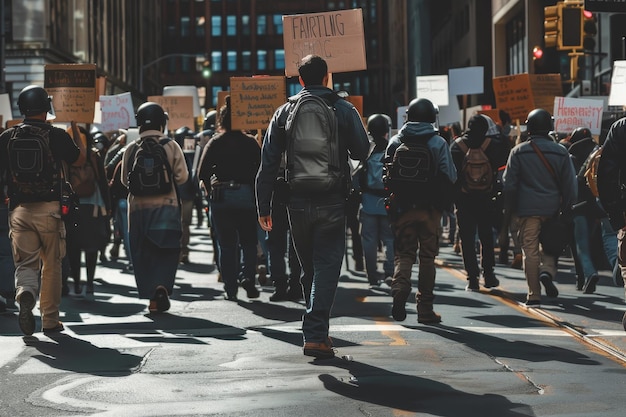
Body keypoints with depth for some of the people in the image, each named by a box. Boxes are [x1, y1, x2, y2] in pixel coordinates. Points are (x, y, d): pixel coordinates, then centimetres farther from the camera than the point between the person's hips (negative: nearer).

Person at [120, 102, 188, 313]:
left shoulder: (131, 149, 2)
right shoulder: (171, 146, -2)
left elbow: (124, 180, 7)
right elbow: (182, 176, -3)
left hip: (138, 206, 1)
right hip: (166, 206, -1)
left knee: (143, 253, 9)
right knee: (167, 250, 5)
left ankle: (151, 296, 7)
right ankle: (162, 285, -17)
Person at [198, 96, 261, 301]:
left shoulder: (215, 142, 0)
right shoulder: (250, 142, 1)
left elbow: (203, 173, -6)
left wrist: (211, 189, 9)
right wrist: (257, 193, 10)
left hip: (221, 197, 0)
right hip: (246, 195, 0)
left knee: (226, 244, 6)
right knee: (248, 241, 13)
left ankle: (230, 288, 5)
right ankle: (247, 276, -8)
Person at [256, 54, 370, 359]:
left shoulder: (285, 112, 5)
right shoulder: (343, 110, -2)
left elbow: (268, 164, 3)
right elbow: (362, 153, 0)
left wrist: (263, 207, 6)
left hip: (297, 202, 3)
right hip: (332, 202, -3)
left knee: (309, 268, 16)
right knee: (327, 266, -3)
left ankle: (316, 330, 26)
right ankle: (315, 335, -14)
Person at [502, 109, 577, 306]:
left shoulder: (518, 151, -1)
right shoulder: (560, 151, 1)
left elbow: (509, 183, -1)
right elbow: (570, 184, 2)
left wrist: (509, 210, 8)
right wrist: (567, 210, 10)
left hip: (527, 209, -1)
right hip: (552, 208, 1)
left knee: (530, 251, 3)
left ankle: (534, 295, 3)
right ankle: (547, 270, -12)